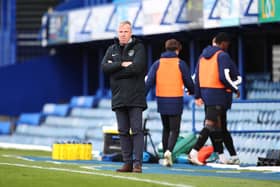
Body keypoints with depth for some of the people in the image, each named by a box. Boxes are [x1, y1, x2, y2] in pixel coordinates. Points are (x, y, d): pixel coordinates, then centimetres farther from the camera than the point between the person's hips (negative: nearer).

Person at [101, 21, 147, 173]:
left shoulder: (138, 48, 0)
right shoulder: (112, 50, 14)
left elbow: (137, 67, -15)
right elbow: (104, 67, -1)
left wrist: (114, 69, -8)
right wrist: (122, 64, -14)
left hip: (135, 97, -5)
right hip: (118, 96, 5)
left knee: (136, 130, -7)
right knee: (123, 131, 6)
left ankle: (137, 163, -9)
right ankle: (127, 163, 10)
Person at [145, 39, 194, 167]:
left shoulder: (157, 64, 4)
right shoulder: (180, 64, -3)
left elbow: (149, 82, -3)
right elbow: (188, 82, 2)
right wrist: (191, 91, 23)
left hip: (162, 100, 3)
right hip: (176, 101, -3)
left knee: (166, 129, 17)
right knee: (174, 129, 1)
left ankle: (166, 158, 16)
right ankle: (169, 151, -25)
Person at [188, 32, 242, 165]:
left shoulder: (203, 56, 15)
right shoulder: (222, 56, -9)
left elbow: (197, 77, 14)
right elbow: (224, 77, -19)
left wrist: (198, 96, 16)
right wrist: (235, 89, -4)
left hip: (206, 93, 8)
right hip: (218, 94, -8)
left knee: (221, 126, 13)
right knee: (211, 125, -9)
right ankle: (194, 152, -18)